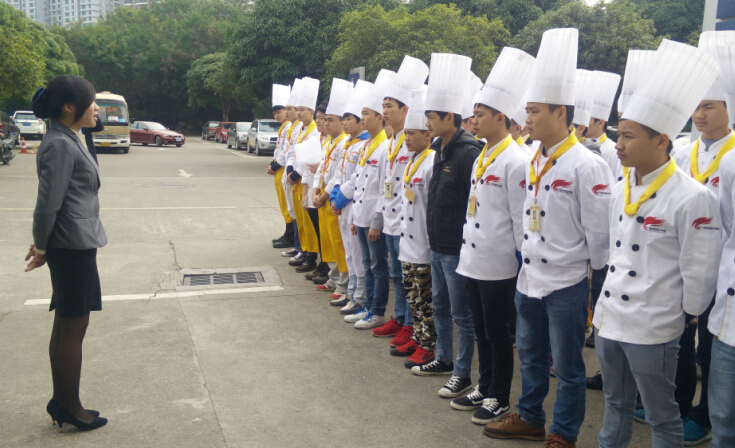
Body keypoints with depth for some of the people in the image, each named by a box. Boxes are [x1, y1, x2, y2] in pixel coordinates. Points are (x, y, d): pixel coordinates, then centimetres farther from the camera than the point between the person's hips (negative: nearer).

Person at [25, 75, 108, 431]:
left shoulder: (69, 140, 12)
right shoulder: (60, 145, -18)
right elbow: (48, 202, -19)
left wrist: (43, 245, 13)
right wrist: (42, 248, -8)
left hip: (77, 246, 9)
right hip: (73, 248, -9)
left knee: (66, 326, 15)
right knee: (73, 328, 2)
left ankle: (61, 402, 26)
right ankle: (70, 407, 16)